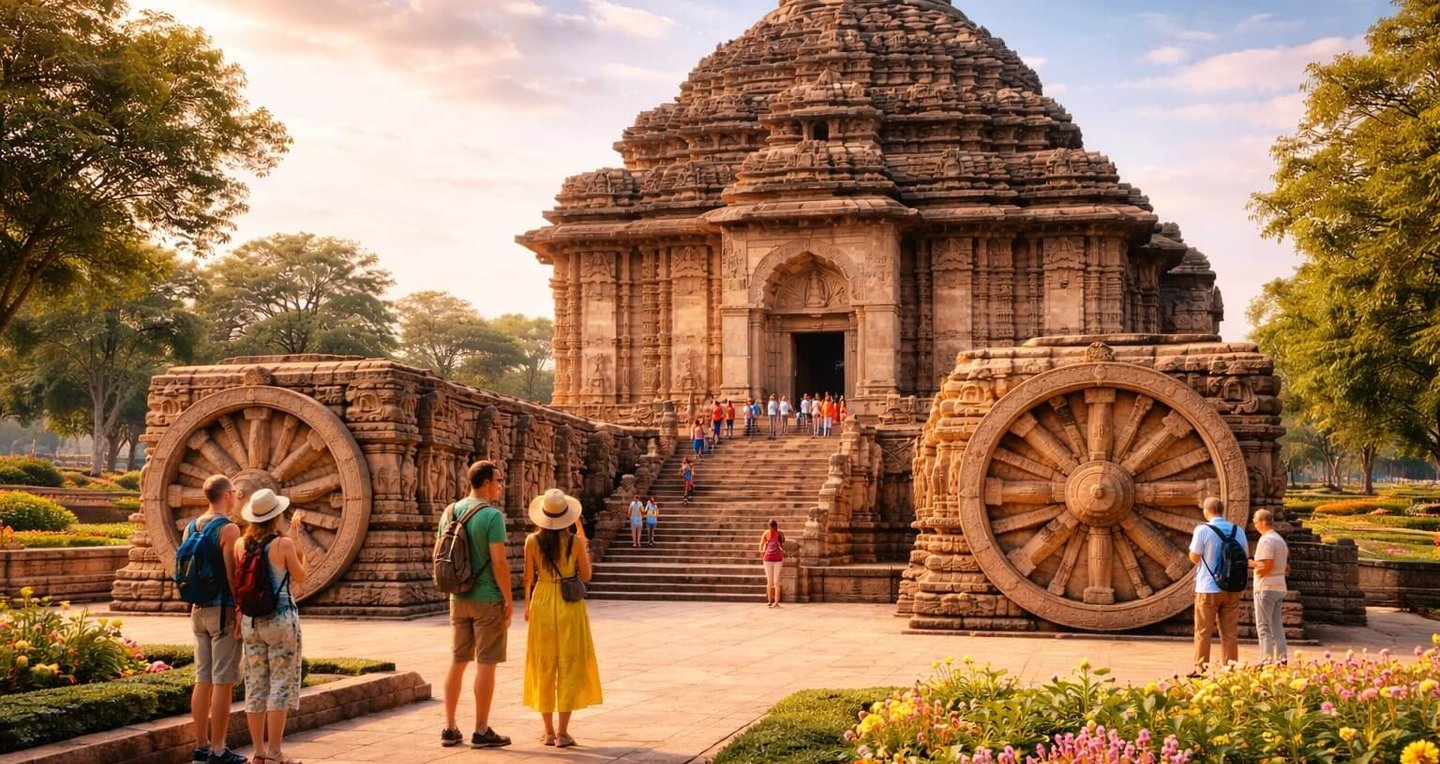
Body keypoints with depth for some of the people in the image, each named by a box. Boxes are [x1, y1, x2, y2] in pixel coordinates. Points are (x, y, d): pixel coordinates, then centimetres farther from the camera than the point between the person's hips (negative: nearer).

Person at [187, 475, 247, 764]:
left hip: (199, 610, 8)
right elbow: (233, 575, -17)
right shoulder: (228, 529, -13)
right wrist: (242, 612, -13)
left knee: (203, 680, 12)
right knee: (222, 683, -3)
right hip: (224, 610, -8)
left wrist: (195, 603, 20)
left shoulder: (191, 528, 10)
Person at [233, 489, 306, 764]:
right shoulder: (284, 545, -12)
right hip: (281, 618, -5)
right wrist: (300, 552, 14)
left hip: (251, 620, 5)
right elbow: (300, 578, 0)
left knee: (255, 685, 10)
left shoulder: (241, 544, 1)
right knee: (280, 683, 1)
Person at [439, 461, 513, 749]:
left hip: (458, 599, 7)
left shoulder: (450, 512, 7)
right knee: (486, 664, 0)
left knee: (458, 661, 12)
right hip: (487, 599, -7)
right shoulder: (492, 515, -15)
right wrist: (509, 600, -10)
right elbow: (499, 562, -18)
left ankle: (450, 728, 16)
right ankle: (481, 731, 5)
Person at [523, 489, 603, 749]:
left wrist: (527, 605, 14)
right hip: (569, 604, -2)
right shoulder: (575, 541, -9)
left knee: (544, 667, 11)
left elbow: (529, 578, -1)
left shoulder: (533, 541, -6)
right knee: (569, 666, 5)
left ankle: (549, 731, 14)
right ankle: (562, 732, 2)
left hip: (542, 603, 2)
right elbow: (586, 575, 0)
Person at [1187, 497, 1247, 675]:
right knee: (1230, 632, 8)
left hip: (1208, 588, -4)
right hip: (1232, 589, 4)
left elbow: (1194, 558, -7)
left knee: (1203, 632, 4)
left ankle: (1201, 669, 4)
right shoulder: (1238, 531, 5)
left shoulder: (1203, 530, -9)